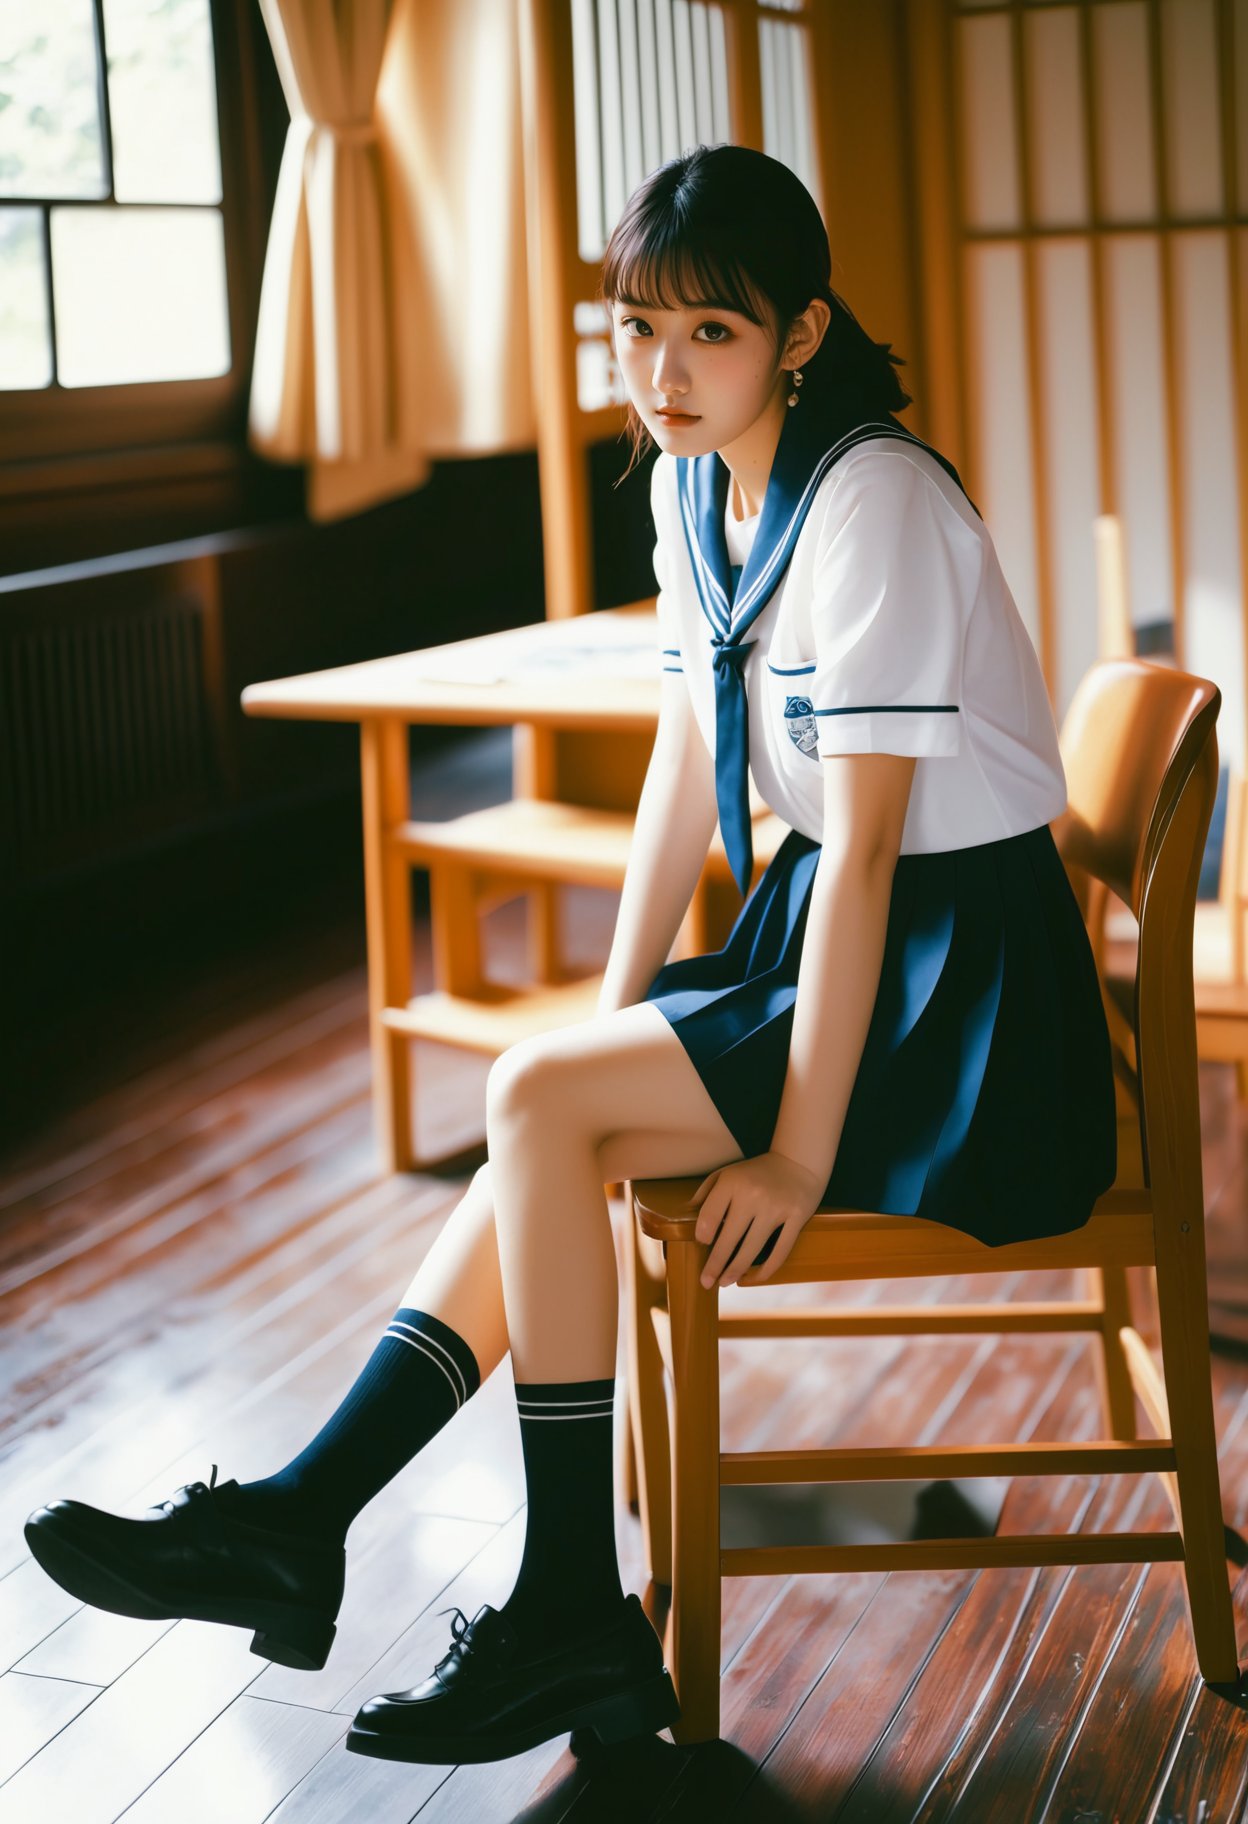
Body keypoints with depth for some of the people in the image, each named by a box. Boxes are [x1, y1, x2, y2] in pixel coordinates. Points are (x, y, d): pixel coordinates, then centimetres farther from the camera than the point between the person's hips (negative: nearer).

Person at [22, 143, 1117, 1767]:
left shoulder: (871, 500, -23)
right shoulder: (692, 481, 4)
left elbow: (867, 840, -24)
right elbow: (686, 763, 9)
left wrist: (802, 1148, -22)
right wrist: (617, 1019, 6)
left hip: (960, 976, -8)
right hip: (836, 919, 8)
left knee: (537, 1099, -17)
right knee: (551, 1138, -5)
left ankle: (575, 1615, -6)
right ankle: (296, 1526, 1)